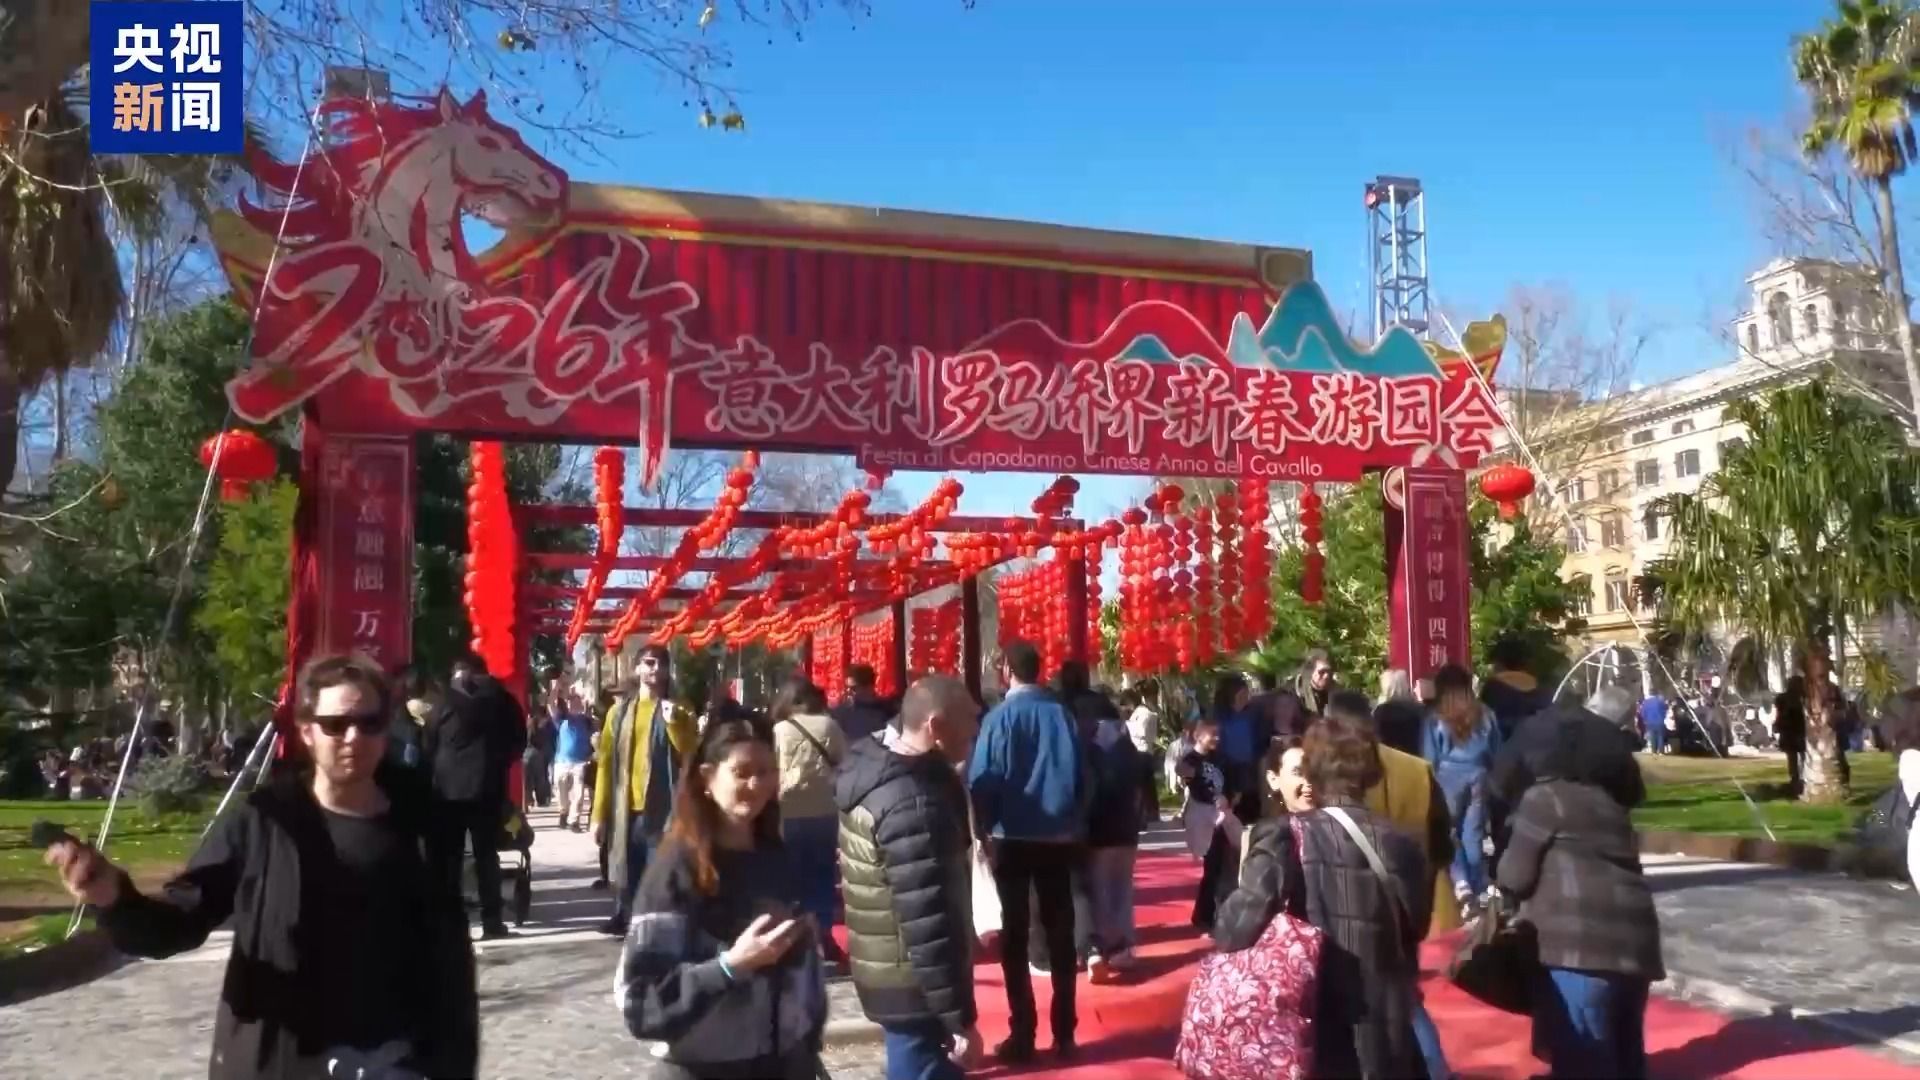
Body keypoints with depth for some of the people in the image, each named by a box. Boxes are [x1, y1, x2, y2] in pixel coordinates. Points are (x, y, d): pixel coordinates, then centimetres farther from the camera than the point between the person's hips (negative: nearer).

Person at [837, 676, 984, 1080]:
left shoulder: (876, 776, 4)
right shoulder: (914, 804, -26)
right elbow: (928, 923, -28)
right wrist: (959, 1020, -23)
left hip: (891, 976, 10)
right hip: (915, 988, -9)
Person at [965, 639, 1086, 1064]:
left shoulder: (999, 717, -11)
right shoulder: (1061, 713, -2)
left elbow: (981, 781, -12)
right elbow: (1081, 775, 2)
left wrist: (984, 830, 0)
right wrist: (1077, 825, 12)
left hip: (1013, 839, -3)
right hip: (1059, 838, 3)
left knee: (1014, 936, 8)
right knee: (1060, 933, 11)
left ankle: (1022, 1034, 8)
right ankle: (1064, 1033, 14)